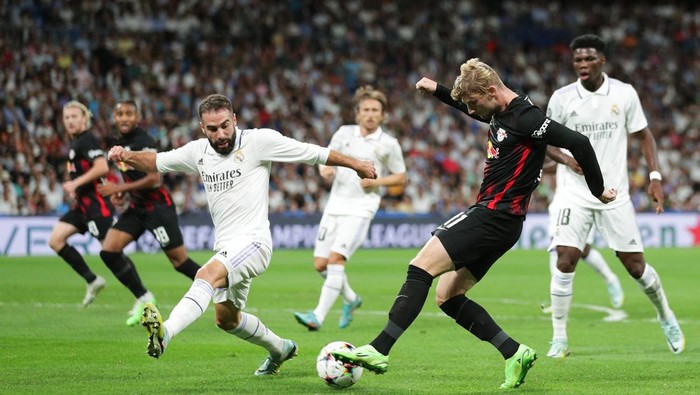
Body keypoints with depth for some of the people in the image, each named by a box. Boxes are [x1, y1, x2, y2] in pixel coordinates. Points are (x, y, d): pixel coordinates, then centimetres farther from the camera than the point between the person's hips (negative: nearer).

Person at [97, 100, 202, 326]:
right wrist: (122, 195, 7)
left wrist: (119, 189, -21)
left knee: (179, 261, -5)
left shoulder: (143, 141, -16)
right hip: (136, 207, 8)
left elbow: (154, 178, -23)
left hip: (157, 206, -8)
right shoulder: (120, 143, 11)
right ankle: (143, 299, 6)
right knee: (108, 251, -5)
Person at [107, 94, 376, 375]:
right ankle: (280, 349, 47)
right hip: (225, 247, 8)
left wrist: (355, 164, 4)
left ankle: (165, 333, -54)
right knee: (226, 319, 22)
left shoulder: (259, 141, -8)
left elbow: (312, 153, -2)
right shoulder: (198, 152, 8)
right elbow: (156, 162, 18)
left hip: (253, 241, -8)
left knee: (207, 276, -34)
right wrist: (126, 156, -1)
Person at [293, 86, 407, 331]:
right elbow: (325, 158, 17)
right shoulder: (344, 133, 9)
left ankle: (318, 316, -21)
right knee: (320, 264, 3)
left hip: (361, 209, -5)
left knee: (335, 259, -20)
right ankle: (351, 299, 29)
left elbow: (401, 178, 7)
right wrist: (324, 169, -7)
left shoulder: (388, 144, 0)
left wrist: (376, 182, -10)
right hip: (335, 205, 5)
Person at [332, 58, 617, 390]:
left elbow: (578, 143, -20)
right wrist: (438, 91, 30)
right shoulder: (499, 113, 13)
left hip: (495, 216, -10)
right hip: (489, 216, 10)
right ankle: (515, 353, 6)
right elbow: (471, 108, 38)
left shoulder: (526, 118, -15)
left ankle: (378, 350, -19)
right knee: (446, 296, 8)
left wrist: (598, 190, -12)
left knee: (422, 266, -15)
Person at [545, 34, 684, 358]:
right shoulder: (562, 98, -4)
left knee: (635, 265, 4)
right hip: (576, 194, 0)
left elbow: (644, 135, 7)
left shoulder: (624, 94, -3)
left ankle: (665, 316, 30)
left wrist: (655, 177, -2)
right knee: (565, 261, -13)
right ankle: (559, 339, -3)